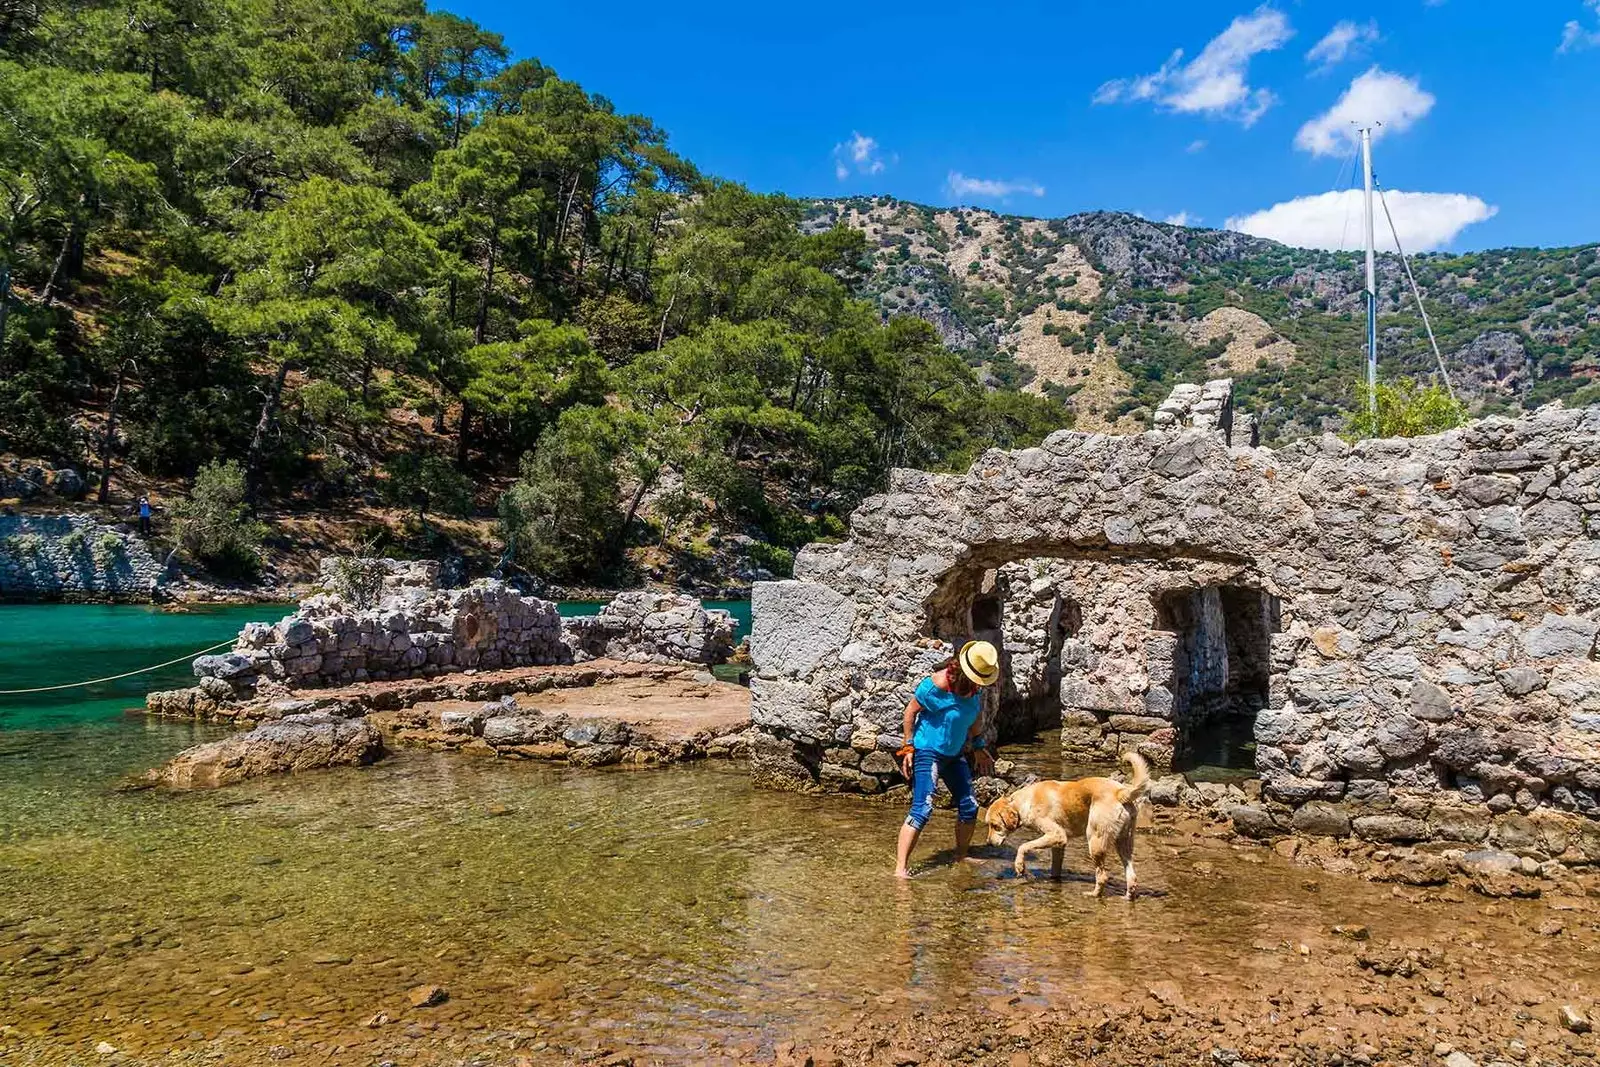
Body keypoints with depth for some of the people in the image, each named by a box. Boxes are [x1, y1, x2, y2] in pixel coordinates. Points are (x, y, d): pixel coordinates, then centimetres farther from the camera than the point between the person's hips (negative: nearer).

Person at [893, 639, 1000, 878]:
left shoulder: (974, 686, -3)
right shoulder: (936, 685, -25)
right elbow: (911, 711, -15)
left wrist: (978, 747, 19)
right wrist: (908, 747, -14)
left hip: (955, 753, 8)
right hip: (928, 752, -8)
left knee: (969, 807, 11)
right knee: (922, 810, -18)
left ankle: (961, 857, 31)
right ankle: (900, 867, -17)